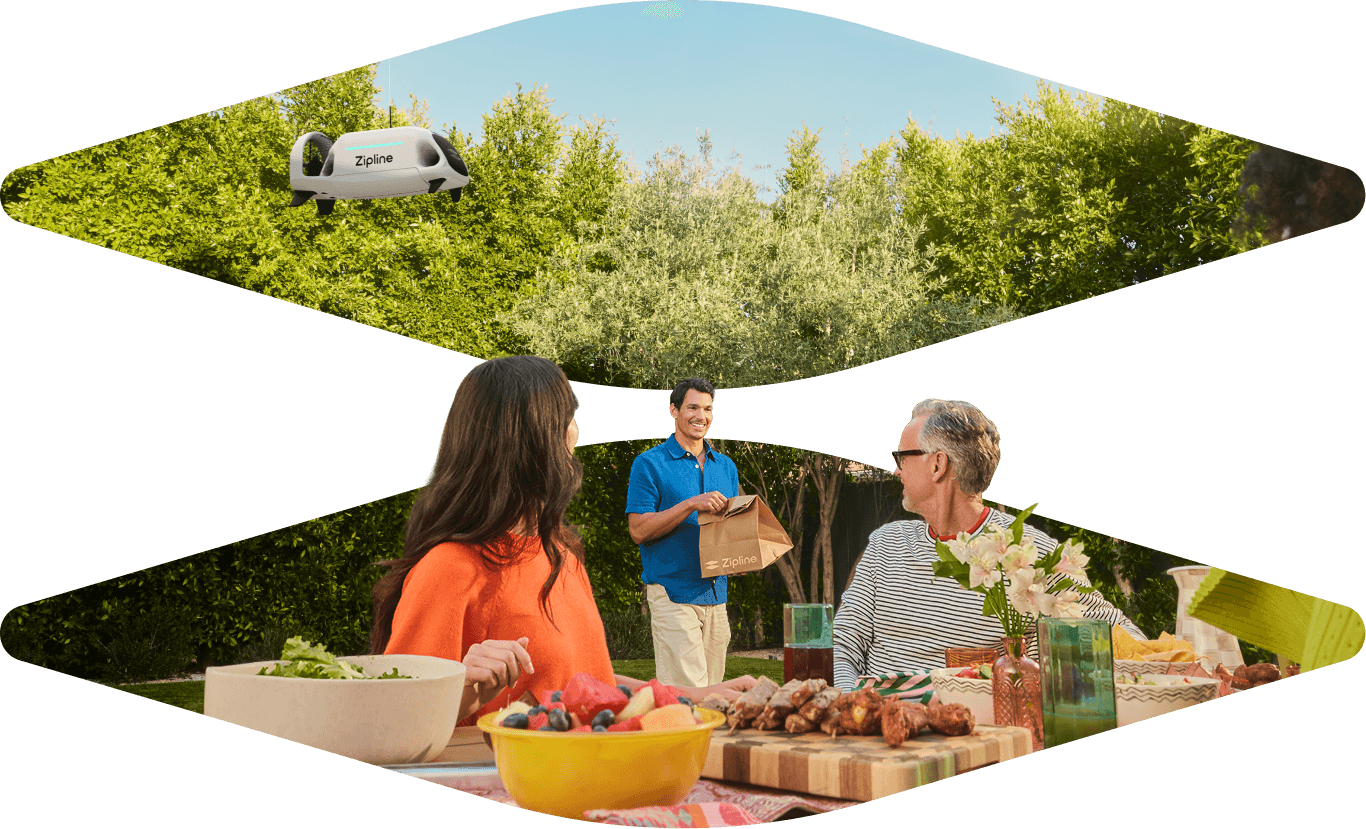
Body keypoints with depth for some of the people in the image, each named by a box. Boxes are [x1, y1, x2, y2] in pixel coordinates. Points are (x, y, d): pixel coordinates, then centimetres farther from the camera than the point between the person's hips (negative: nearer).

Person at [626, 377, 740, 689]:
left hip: (715, 591, 6)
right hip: (672, 590, -6)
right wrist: (691, 504, -17)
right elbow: (638, 529, -8)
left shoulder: (726, 467, 16)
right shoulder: (650, 463, -1)